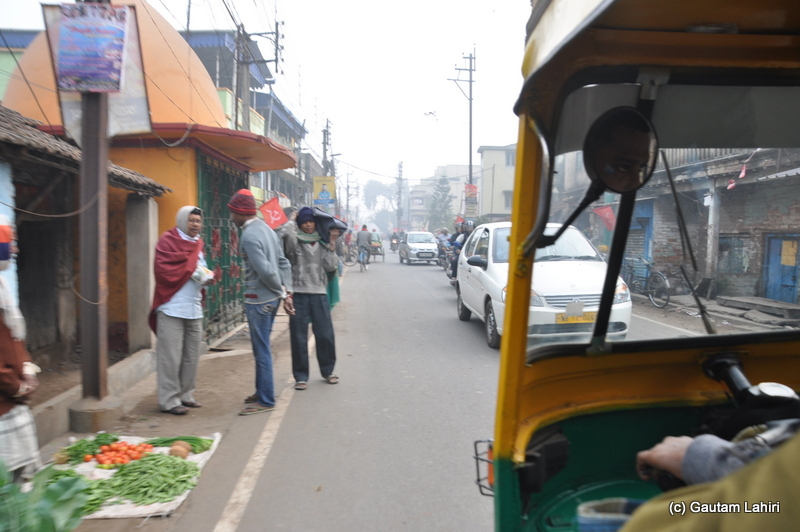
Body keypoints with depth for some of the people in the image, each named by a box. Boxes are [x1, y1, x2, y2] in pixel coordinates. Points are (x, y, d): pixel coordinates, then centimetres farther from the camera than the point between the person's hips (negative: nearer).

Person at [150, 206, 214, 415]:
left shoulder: (197, 244, 17)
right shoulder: (168, 240, -4)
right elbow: (163, 269, -14)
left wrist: (207, 276, 1)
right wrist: (193, 271, -12)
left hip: (194, 309, 7)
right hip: (172, 308, -7)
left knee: (191, 356, 10)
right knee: (170, 356, -4)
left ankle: (185, 395, 21)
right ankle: (169, 400, 3)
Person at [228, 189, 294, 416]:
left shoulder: (249, 236, -17)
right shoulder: (266, 229, 12)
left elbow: (266, 270, -23)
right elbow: (283, 263, 11)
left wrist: (282, 294, -10)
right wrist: (286, 291, 7)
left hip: (258, 300, -9)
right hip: (270, 299, 9)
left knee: (262, 351, 0)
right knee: (262, 348, 20)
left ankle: (266, 400, 10)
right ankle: (262, 391, 32)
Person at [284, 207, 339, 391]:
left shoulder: (322, 244, 11)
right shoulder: (294, 243, 2)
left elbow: (330, 266, 1)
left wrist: (332, 243, -3)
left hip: (319, 294, 2)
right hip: (299, 294, -2)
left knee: (325, 335, 7)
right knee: (299, 337, 3)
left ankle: (327, 371, 26)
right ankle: (301, 377, 15)